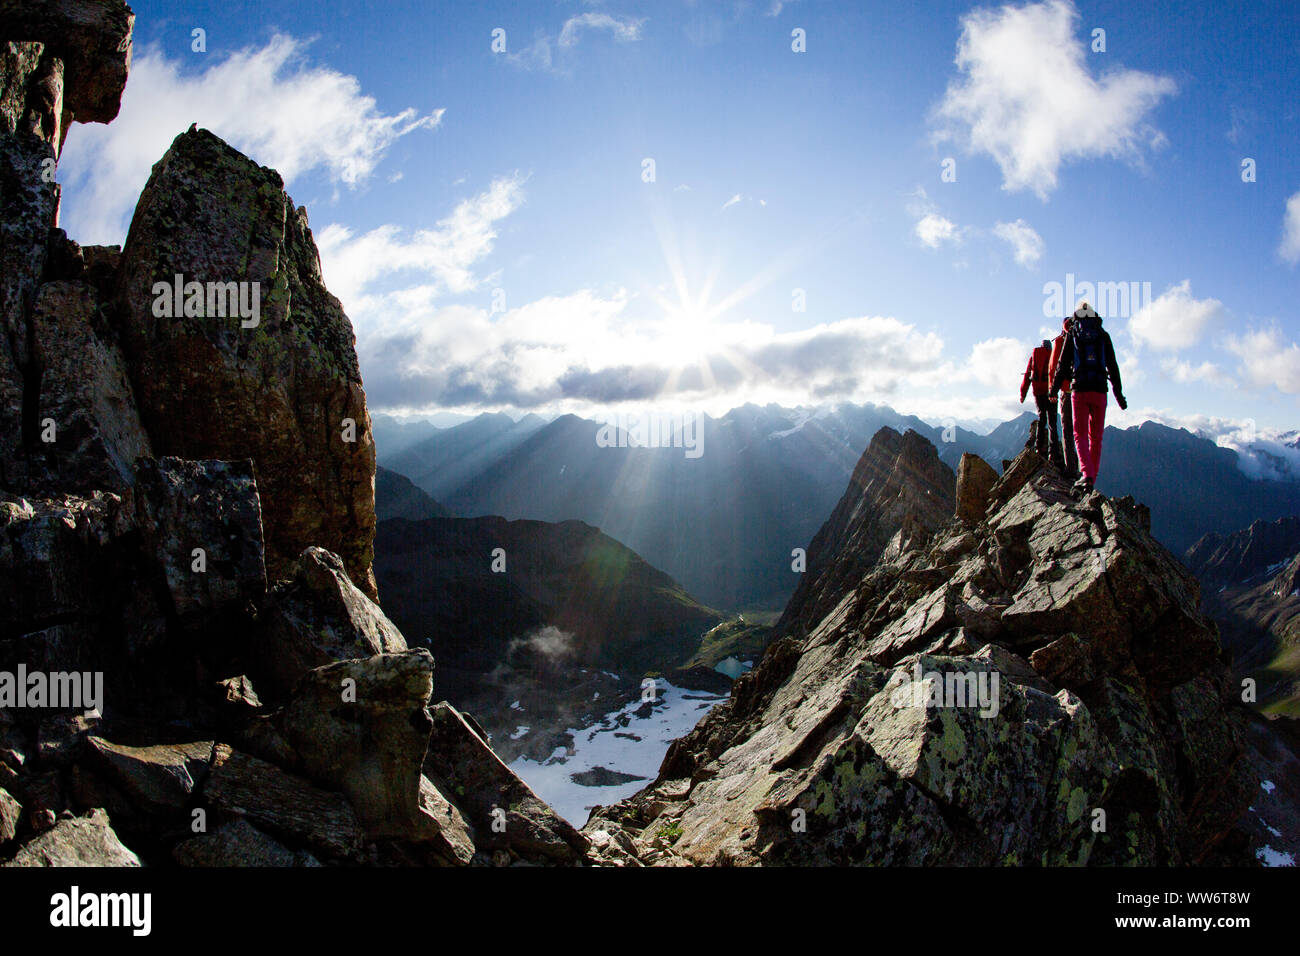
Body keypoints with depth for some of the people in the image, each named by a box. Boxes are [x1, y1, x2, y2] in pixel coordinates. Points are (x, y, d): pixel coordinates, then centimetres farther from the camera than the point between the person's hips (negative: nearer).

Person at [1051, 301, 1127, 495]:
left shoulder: (1072, 335, 5)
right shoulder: (1103, 335, 8)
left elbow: (1063, 365, 4)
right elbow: (1113, 366, 6)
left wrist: (1054, 389, 15)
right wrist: (1119, 393, 11)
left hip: (1079, 390, -1)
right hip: (1099, 391, 1)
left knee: (1080, 434, 1)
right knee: (1096, 437, 9)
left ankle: (1087, 474, -19)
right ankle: (1092, 479, 11)